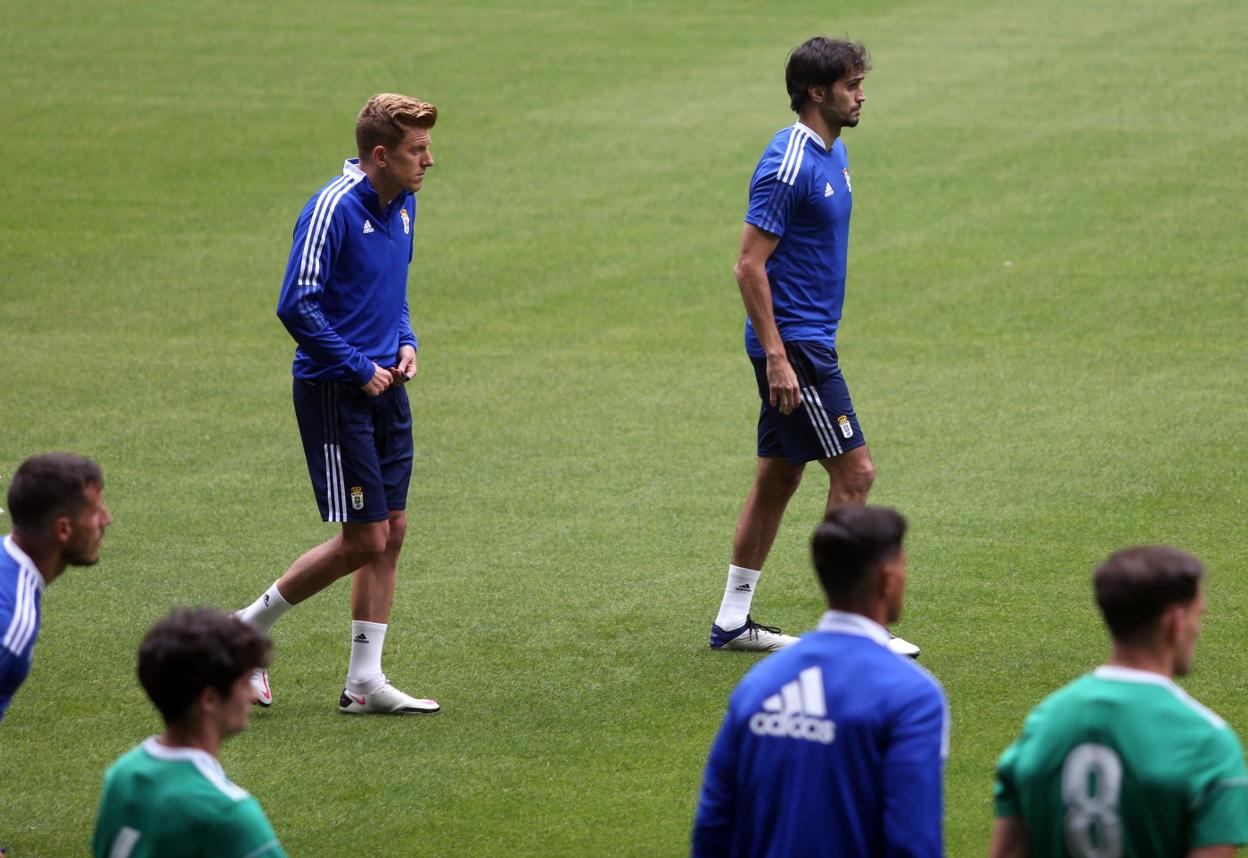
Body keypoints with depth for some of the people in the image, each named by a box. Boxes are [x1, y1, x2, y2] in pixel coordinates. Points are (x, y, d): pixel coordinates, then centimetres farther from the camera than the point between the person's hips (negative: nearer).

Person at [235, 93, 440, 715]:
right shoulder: (334, 209, -19)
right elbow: (297, 305, -22)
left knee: (391, 531, 7)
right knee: (364, 540, -7)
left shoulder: (403, 205, 9)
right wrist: (358, 368, -17)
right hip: (334, 393, -8)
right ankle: (247, 630, 9)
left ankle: (364, 681, 13)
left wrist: (405, 342, 7)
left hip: (383, 389, 8)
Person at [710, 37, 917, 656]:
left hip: (809, 341, 10)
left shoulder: (832, 153, 12)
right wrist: (776, 359, -22)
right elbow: (750, 264, -20)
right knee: (854, 472, -8)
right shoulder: (788, 164, -19)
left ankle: (732, 621, 19)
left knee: (778, 477, 13)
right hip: (793, 345, -10)